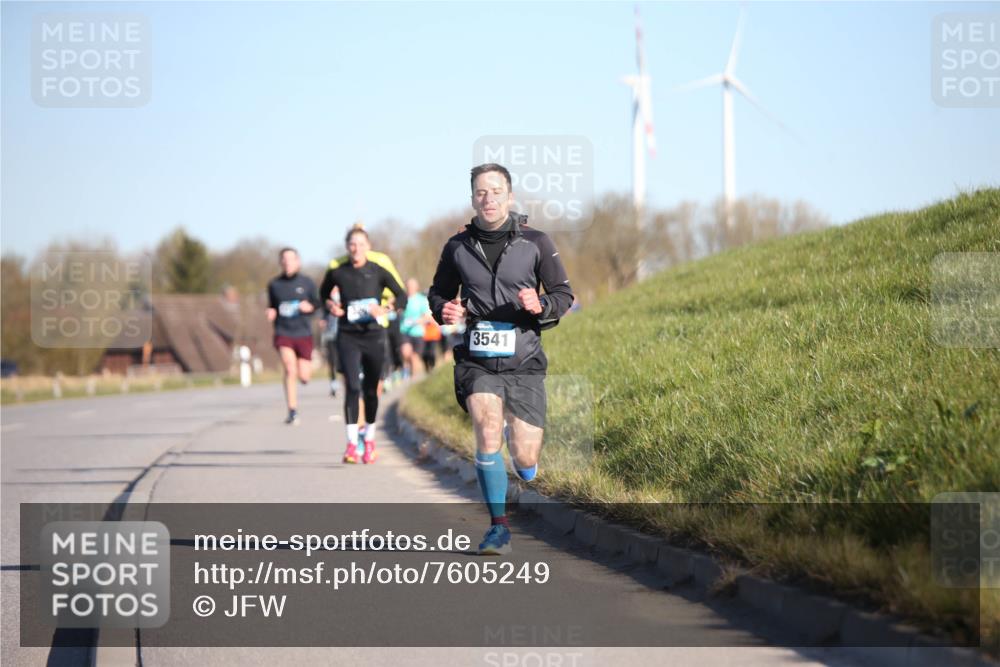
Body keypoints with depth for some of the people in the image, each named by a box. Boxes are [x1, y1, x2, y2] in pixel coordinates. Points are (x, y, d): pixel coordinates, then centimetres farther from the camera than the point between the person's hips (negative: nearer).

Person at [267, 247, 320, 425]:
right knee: (290, 369, -19)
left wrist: (310, 307, -13)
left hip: (303, 333, 1)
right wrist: (271, 313, -5)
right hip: (283, 333, -1)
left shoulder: (307, 282, 0)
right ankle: (292, 412, -12)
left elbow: (317, 304, 8)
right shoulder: (274, 285, 3)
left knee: (304, 377, 0)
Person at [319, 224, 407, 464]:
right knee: (352, 387, -15)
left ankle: (369, 438, 31)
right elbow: (323, 293, 20)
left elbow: (402, 297, 0)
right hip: (348, 337, -1)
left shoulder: (378, 272, -2)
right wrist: (330, 305, -1)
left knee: (371, 390, 10)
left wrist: (385, 310, -17)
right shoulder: (337, 273, 1)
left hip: (373, 336, 1)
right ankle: (351, 444, -17)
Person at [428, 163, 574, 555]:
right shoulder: (457, 247, 4)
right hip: (476, 361, 0)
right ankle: (499, 526, -10)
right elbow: (438, 292, 19)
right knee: (488, 427, -24)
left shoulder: (535, 243, 0)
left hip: (523, 363, 0)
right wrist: (444, 311, -4)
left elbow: (564, 295, 4)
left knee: (525, 459, -4)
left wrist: (540, 306, -17)